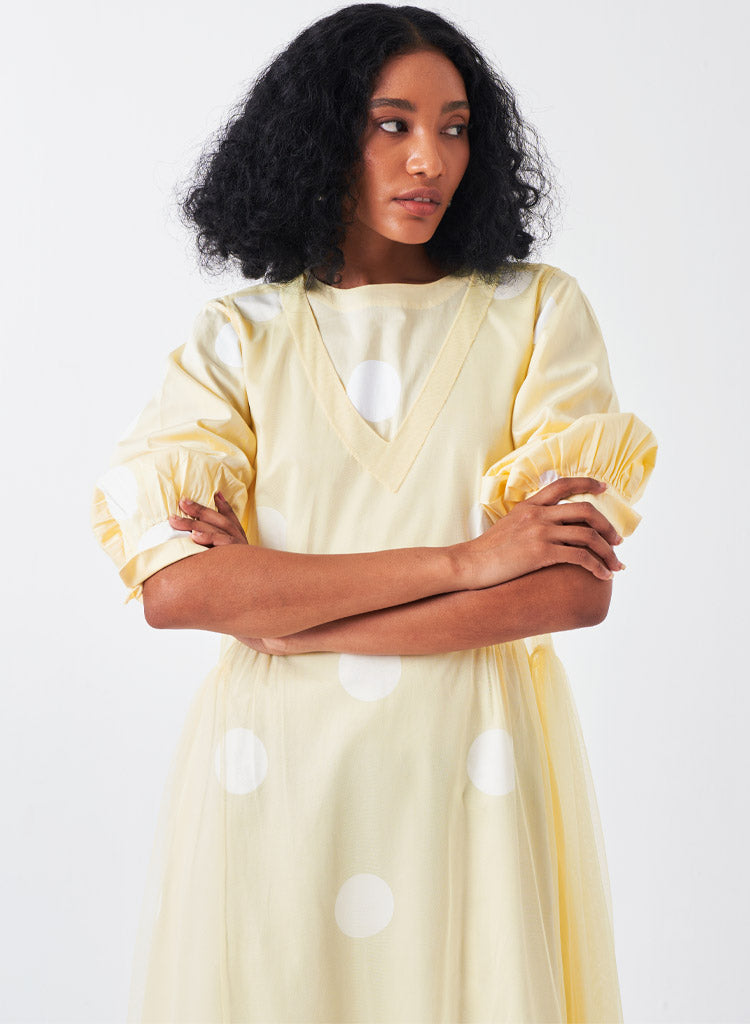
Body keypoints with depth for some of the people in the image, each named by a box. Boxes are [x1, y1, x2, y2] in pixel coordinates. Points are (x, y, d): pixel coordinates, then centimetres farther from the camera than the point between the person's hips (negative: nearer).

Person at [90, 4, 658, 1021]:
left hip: (473, 772, 0)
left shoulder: (537, 311, 2)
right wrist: (463, 561, -16)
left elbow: (577, 589, -9)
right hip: (272, 774, 1)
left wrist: (284, 617, -12)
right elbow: (171, 589, -11)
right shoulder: (239, 337, 3)